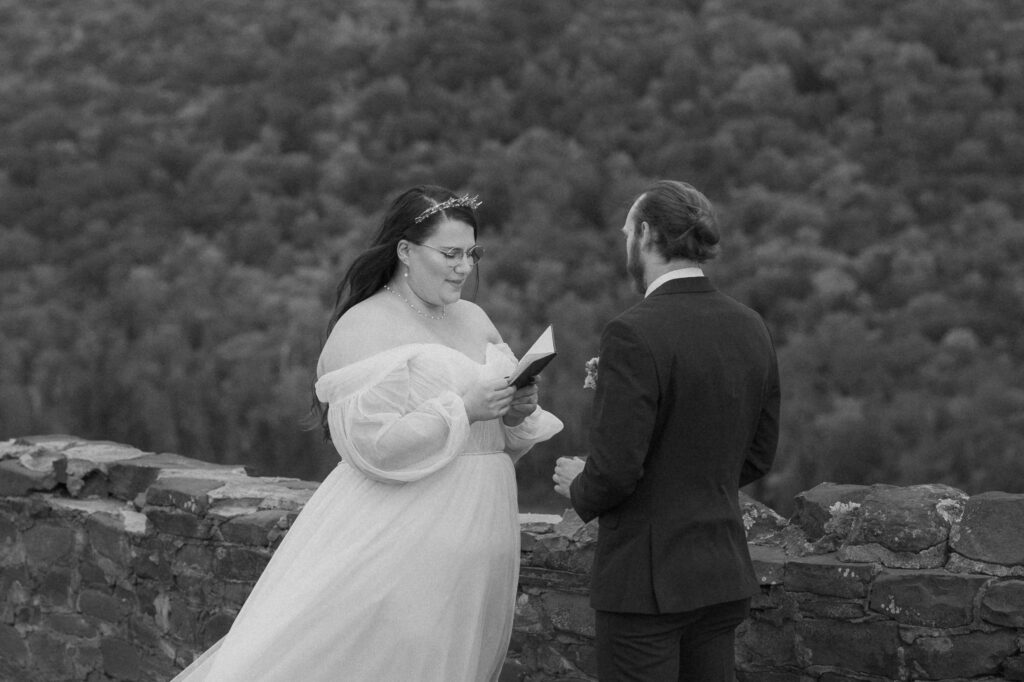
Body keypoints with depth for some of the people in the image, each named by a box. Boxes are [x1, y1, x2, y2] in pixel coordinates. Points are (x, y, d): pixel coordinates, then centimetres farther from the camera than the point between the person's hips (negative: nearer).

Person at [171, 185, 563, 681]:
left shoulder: (474, 320, 12)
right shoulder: (364, 327, -8)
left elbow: (502, 443, 19)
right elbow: (372, 443, -18)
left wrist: (518, 413, -3)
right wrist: (462, 408, -18)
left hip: (477, 540, 7)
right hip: (402, 540, -7)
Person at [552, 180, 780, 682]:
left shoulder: (634, 335, -17)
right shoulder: (750, 329, 5)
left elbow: (614, 471, -20)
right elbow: (757, 457, 12)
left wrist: (579, 488, 1)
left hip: (647, 578, -7)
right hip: (722, 572, 7)